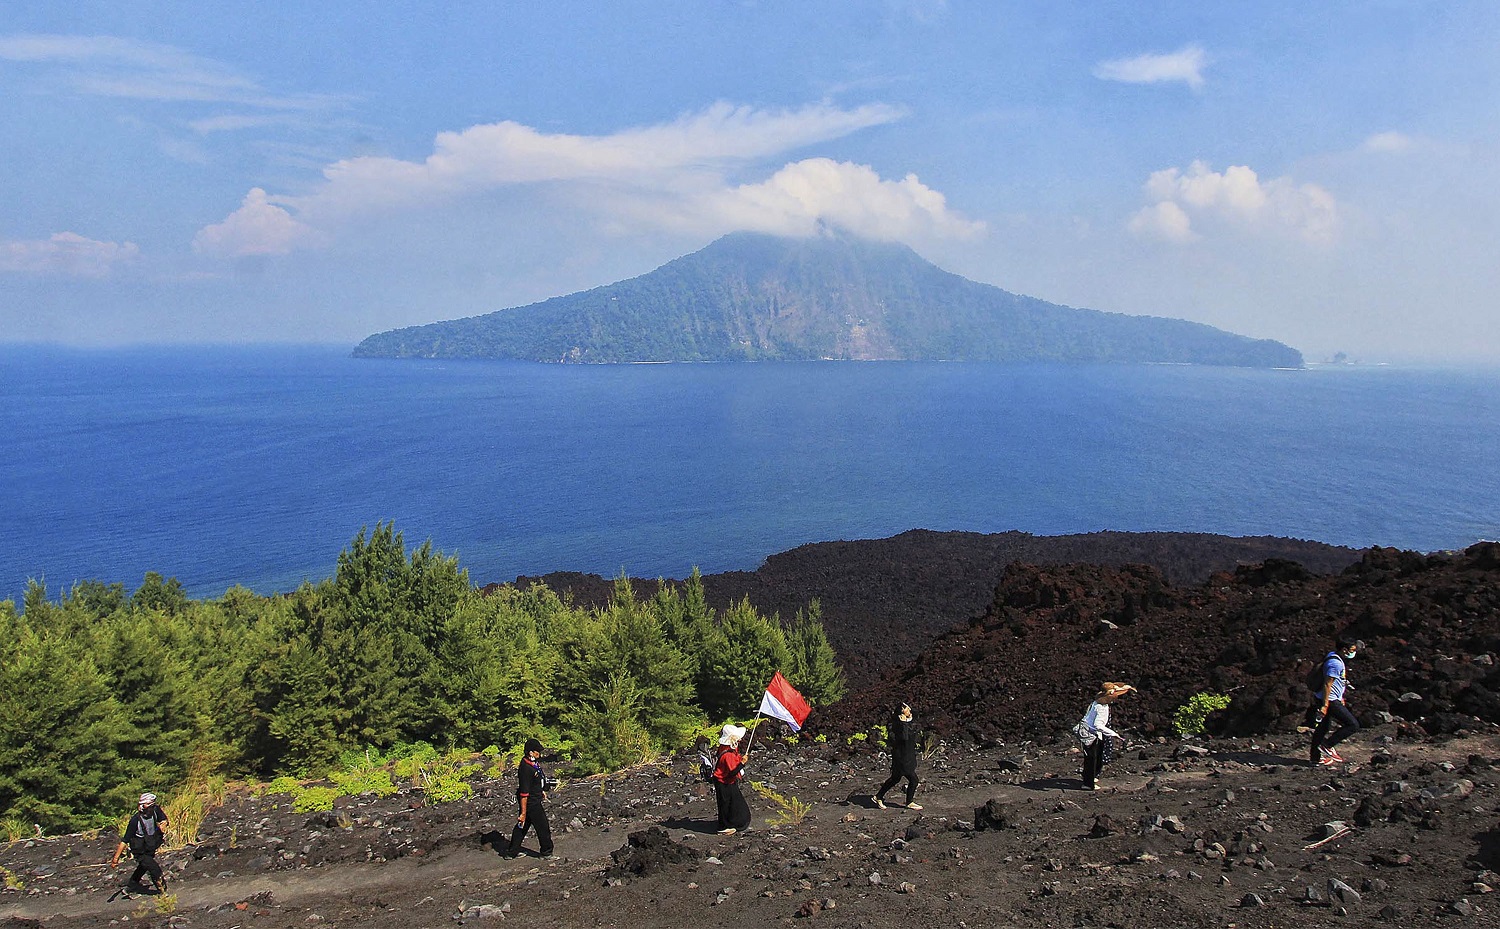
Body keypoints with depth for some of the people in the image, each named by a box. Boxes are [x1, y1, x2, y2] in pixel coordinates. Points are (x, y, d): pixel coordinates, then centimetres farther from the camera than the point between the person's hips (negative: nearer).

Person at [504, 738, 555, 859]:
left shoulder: (534, 762, 0)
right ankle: (547, 853, 22)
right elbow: (524, 793, -27)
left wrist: (542, 791, 31)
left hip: (536, 798, 10)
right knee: (543, 827, 6)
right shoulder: (526, 768, -30)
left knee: (522, 826, 17)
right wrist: (523, 813, -23)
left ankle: (511, 852, 27)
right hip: (531, 802, -10)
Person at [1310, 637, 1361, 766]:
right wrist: (1325, 705, -23)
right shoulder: (1335, 663, -21)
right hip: (1330, 700, -11)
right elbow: (1327, 685, -23)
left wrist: (1340, 698, 29)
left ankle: (1315, 757, 25)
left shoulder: (1336, 659, 12)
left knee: (1323, 727, 16)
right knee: (1353, 725, -7)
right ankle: (1327, 745, -2)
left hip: (1332, 699, 11)